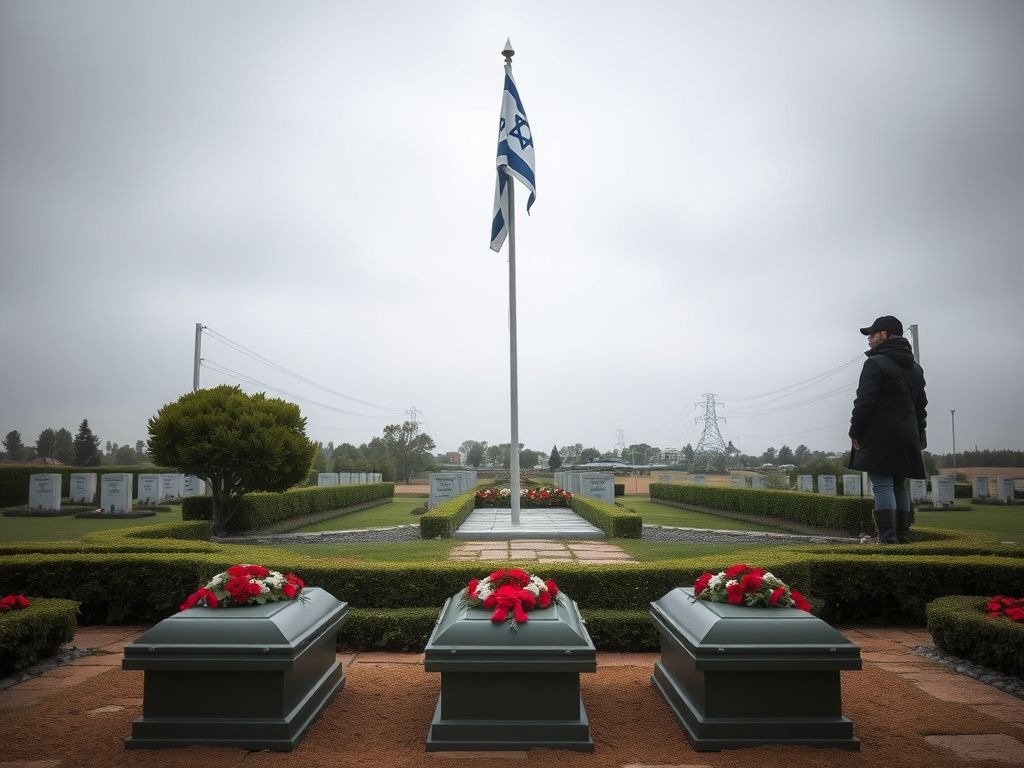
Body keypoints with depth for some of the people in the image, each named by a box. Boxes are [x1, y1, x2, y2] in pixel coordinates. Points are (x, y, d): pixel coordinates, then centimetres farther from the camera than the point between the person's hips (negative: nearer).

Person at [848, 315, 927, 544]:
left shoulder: (876, 363, -10)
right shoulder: (915, 368, 18)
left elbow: (864, 401, -16)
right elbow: (920, 404, 20)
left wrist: (855, 430, -9)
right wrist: (919, 434, 22)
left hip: (880, 438, -8)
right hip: (906, 438, 8)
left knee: (882, 486, -7)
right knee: (899, 486, 14)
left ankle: (888, 538, -10)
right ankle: (903, 535, 16)